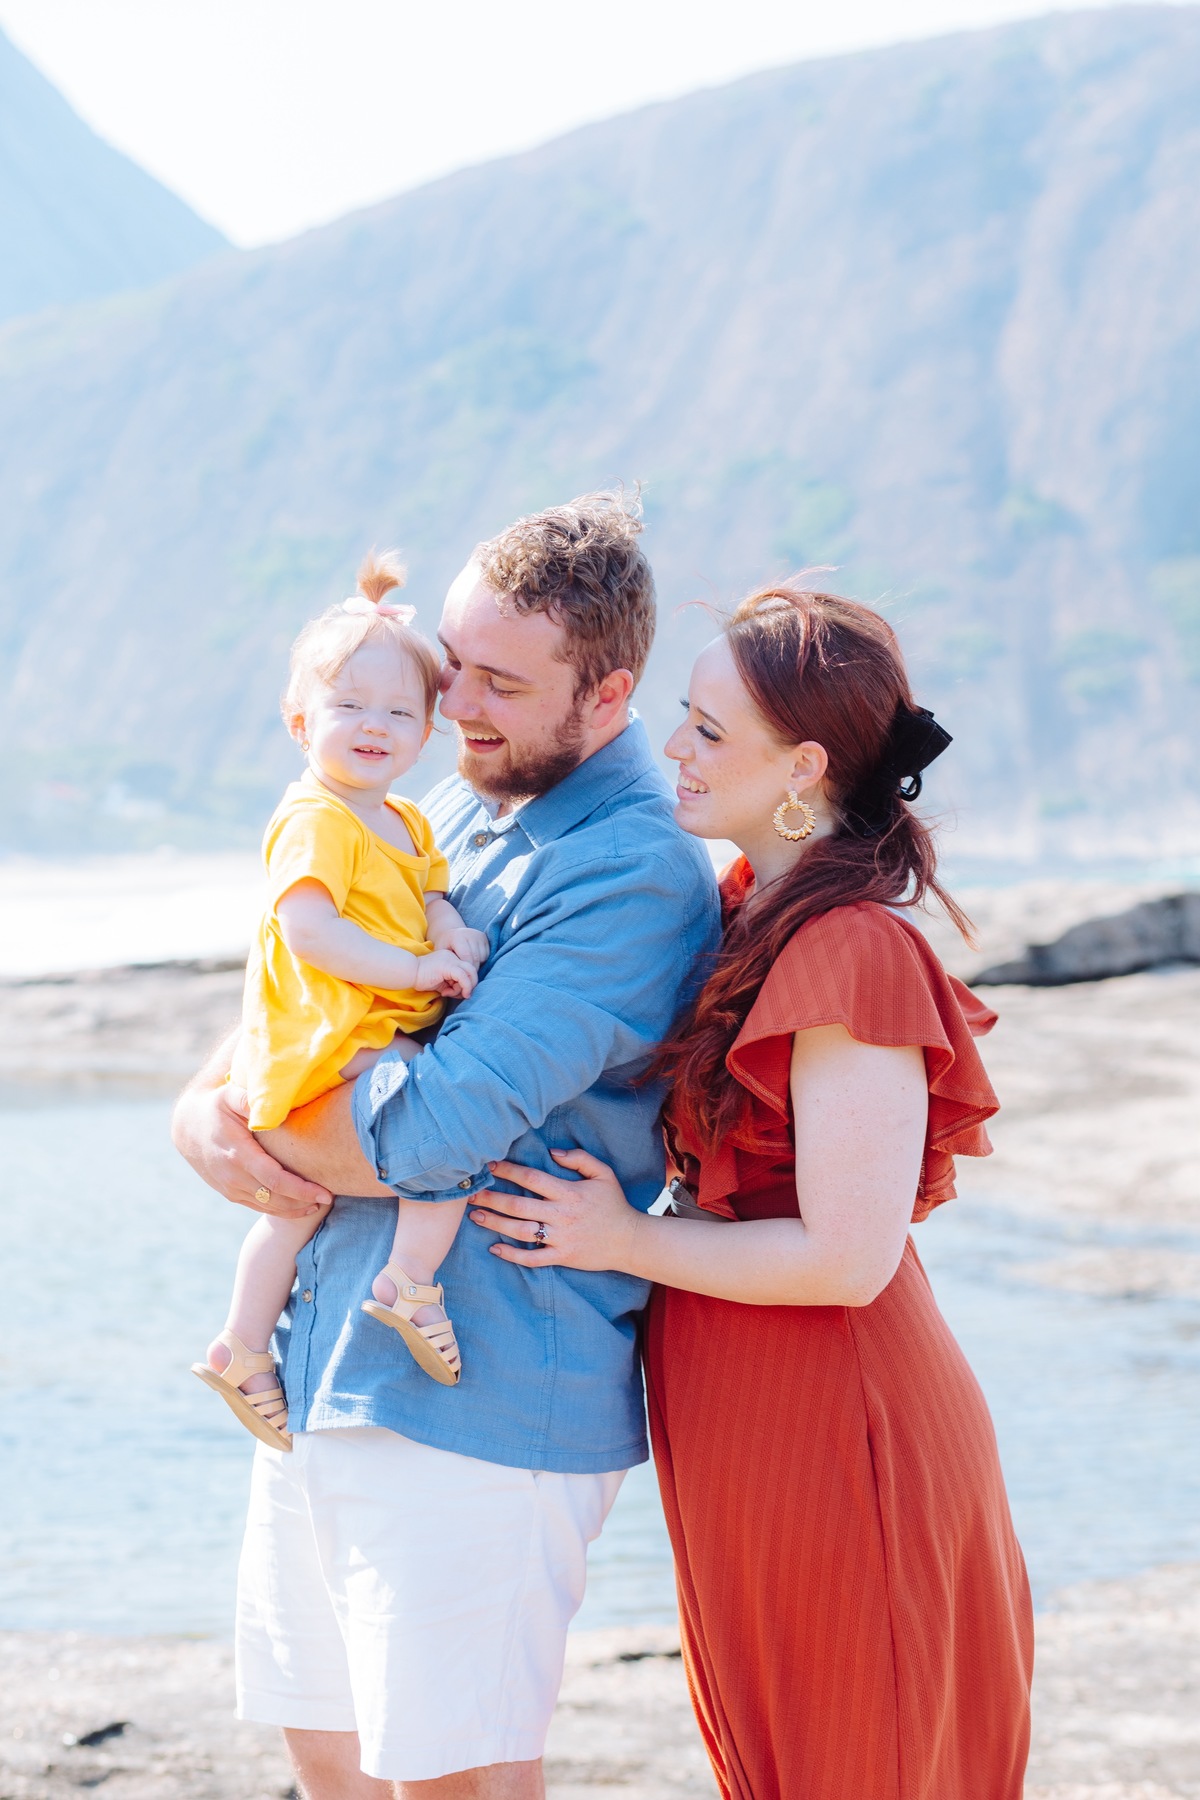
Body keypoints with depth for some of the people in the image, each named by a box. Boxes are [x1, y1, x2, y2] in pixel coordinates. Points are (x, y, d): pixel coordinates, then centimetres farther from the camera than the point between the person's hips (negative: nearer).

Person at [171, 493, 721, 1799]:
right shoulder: (449, 816, 12)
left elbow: (427, 1134, -24)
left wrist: (250, 1104, -6)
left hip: (475, 1404, -8)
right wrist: (206, 1115, -6)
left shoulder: (635, 873, -17)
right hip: (324, 1378, 9)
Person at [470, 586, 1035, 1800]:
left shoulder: (851, 953, -23)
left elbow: (848, 1258, -25)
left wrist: (627, 1242, -14)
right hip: (748, 1423, 9)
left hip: (826, 1439, -9)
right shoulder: (747, 908, 7)